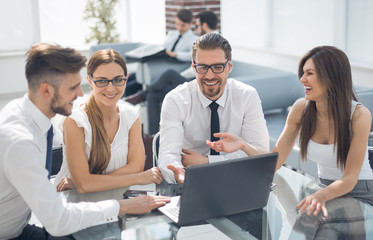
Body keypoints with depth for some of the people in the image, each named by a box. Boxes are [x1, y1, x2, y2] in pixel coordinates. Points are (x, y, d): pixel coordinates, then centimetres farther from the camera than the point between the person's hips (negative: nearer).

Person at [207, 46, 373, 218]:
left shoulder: (359, 115, -17)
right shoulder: (301, 109, -6)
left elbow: (350, 178, -19)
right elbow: (274, 162, -6)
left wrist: (320, 196, -40)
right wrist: (242, 145, -24)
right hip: (326, 192, 4)